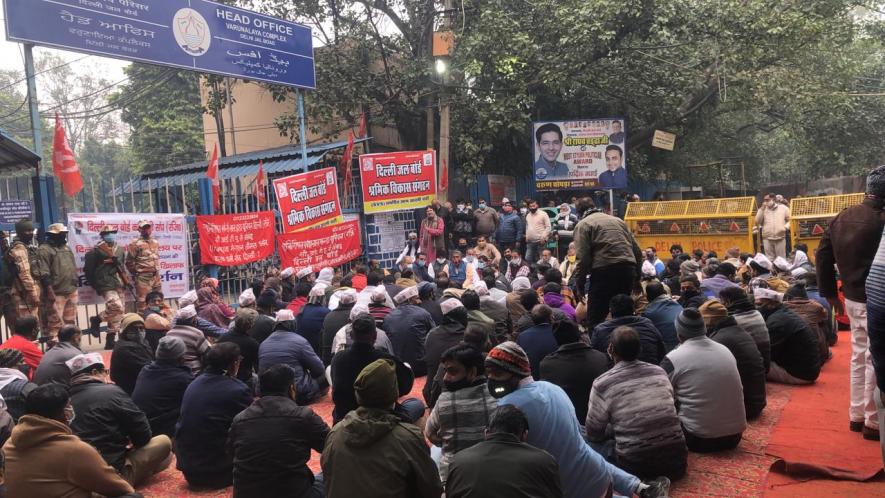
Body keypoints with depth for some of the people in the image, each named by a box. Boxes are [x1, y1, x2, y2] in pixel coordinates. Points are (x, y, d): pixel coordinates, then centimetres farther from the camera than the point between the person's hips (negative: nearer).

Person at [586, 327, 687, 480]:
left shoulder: (602, 384, -11)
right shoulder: (660, 372, 2)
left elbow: (593, 434, 0)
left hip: (636, 466, -5)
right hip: (675, 460, 5)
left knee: (592, 443, 17)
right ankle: (661, 477, 15)